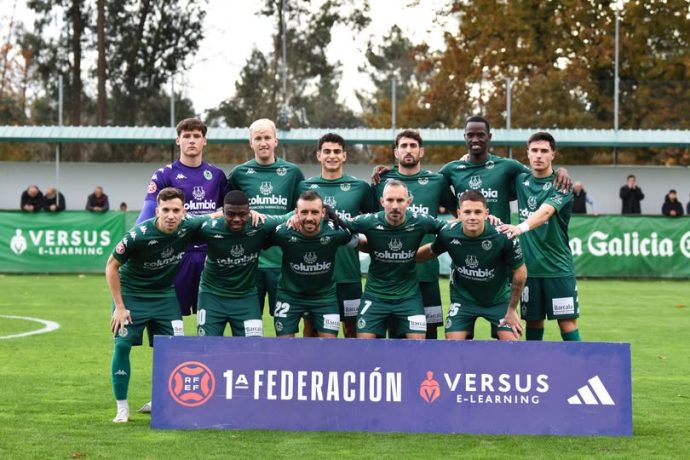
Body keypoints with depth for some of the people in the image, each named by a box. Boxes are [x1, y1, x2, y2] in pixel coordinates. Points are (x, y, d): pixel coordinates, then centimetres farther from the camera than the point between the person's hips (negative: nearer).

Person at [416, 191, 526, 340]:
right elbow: (432, 251, 3)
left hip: (499, 299, -1)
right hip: (463, 298, 1)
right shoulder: (448, 234, -22)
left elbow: (520, 272, -14)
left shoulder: (503, 237, -28)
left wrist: (512, 310, -9)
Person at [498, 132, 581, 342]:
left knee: (567, 322, -5)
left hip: (557, 266, -4)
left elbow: (545, 212, -25)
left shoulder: (560, 184, -8)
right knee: (533, 321, 8)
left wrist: (521, 227, -44)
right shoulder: (521, 181, 7)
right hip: (528, 265, 4)